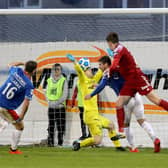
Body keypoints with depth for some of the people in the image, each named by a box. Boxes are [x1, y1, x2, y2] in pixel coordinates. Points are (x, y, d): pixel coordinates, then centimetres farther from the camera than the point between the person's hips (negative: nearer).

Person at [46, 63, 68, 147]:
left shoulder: (63, 81, -2)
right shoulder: (49, 80, 11)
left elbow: (64, 95, -7)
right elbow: (47, 93, 13)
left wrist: (56, 103, -13)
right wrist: (50, 101, -4)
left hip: (60, 106, -4)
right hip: (51, 107, 4)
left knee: (60, 126, -6)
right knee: (51, 125, 6)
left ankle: (60, 142, -3)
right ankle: (50, 142, 11)